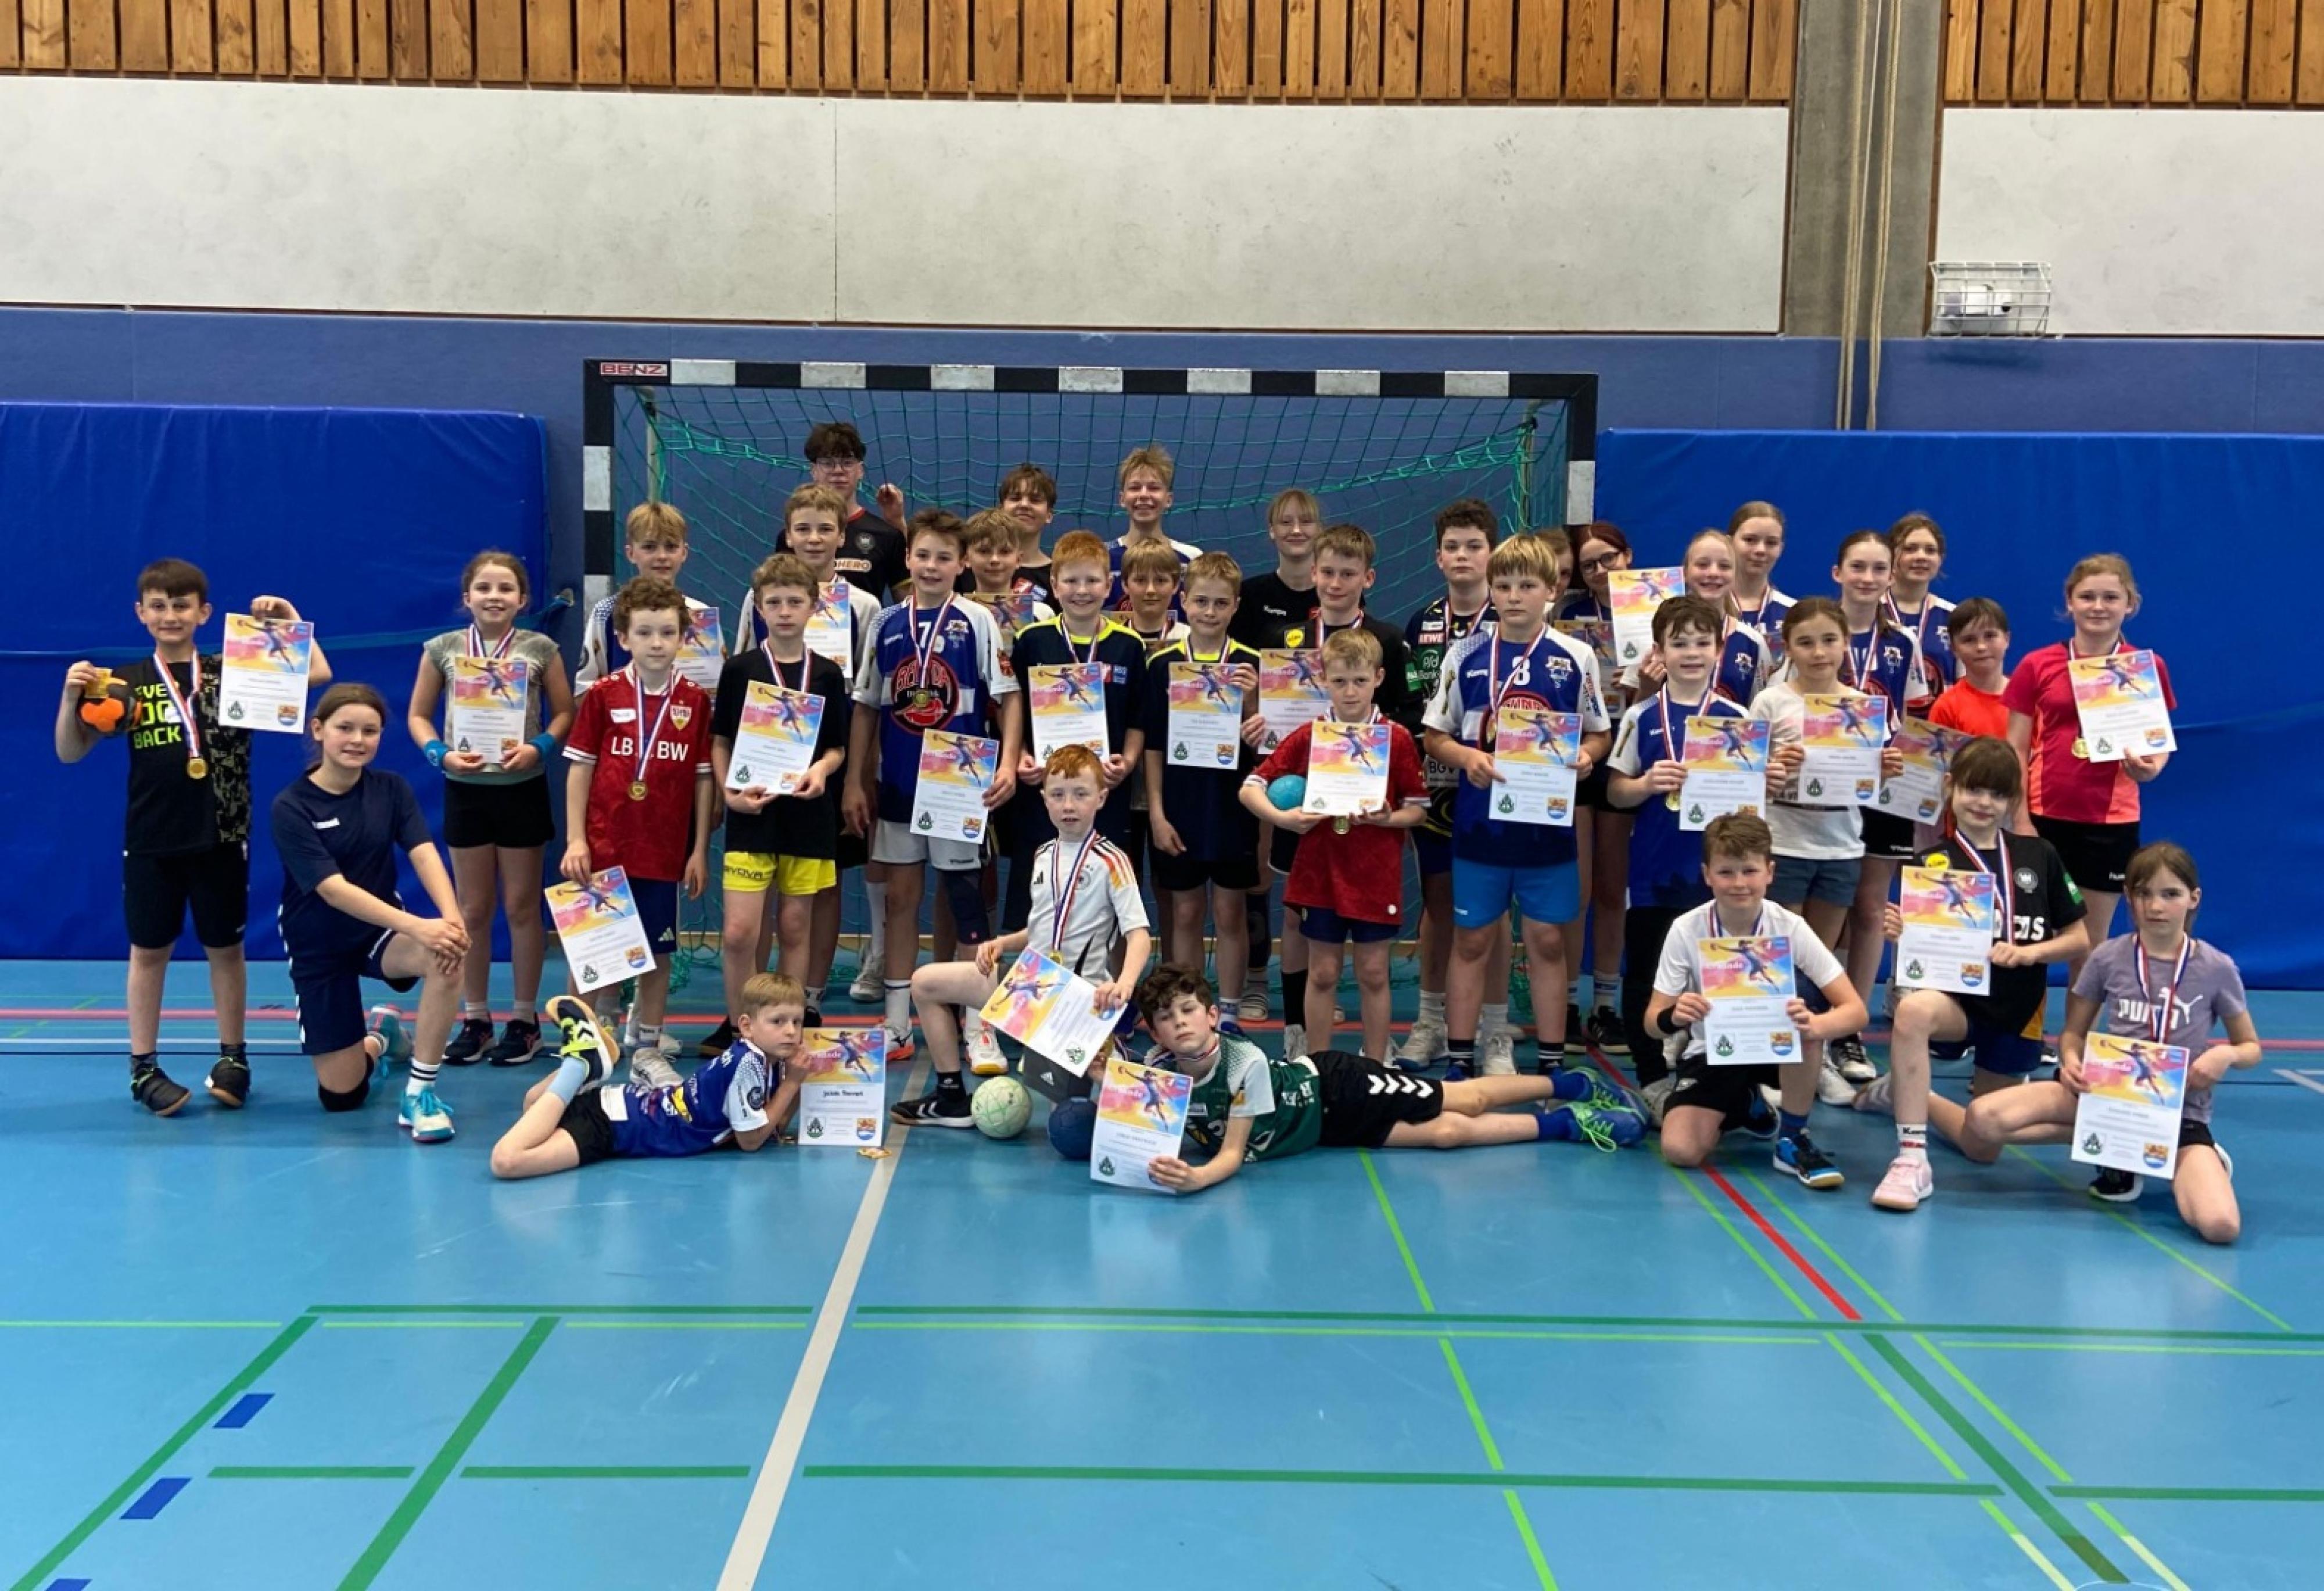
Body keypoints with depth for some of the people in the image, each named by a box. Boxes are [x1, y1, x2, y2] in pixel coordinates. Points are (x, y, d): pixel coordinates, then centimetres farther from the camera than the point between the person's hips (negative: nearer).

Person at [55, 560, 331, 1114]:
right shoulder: (125, 683, 1)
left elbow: (318, 675, -6)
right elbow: (70, 752, 1)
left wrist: (289, 619, -11)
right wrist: (71, 697, -15)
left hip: (221, 837, 0)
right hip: (150, 841, 1)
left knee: (225, 948, 9)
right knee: (148, 950, 9)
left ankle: (233, 1058, 22)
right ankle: (143, 1067, 18)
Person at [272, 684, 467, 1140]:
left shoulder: (390, 789, -4)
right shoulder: (290, 808, -16)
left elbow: (424, 855, -17)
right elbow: (333, 889, -26)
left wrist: (451, 917, -38)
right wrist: (416, 926, -40)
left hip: (381, 931, 2)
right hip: (319, 947, -2)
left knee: (448, 954, -35)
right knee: (342, 1096, 0)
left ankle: (418, 1093, -21)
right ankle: (378, 1041, 38)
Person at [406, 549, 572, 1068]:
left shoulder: (540, 649, -2)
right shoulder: (443, 649, 1)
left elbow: (564, 713, 2)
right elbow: (418, 715, 6)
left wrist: (538, 748, -15)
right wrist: (441, 754, -11)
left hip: (523, 788, -1)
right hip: (465, 789, 1)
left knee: (522, 907, 6)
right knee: (473, 910, 9)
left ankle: (525, 1019, 17)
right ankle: (475, 1018, 20)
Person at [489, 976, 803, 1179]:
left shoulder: (771, 1061, 2)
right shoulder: (748, 1063, -23)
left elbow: (775, 1125, 9)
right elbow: (750, 1141, -14)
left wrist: (795, 1078, -5)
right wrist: (792, 1082, -12)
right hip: (613, 1125, -8)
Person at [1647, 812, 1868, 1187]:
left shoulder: (1790, 929, -17)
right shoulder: (1686, 931, -16)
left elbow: (1855, 1010, -20)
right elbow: (1653, 1022, -14)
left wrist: (1812, 1026, -43)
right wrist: (1674, 1018, -39)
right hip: (1712, 1053, 1)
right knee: (1680, 1151, -23)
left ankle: (1793, 1140, -16)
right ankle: (1743, 1108, 16)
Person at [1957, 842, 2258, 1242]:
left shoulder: (2216, 969, -4)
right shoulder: (2107, 959, -1)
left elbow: (2251, 1048, 8)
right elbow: (2074, 1033, 10)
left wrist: (2225, 1055, -15)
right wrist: (2071, 1060, -14)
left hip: (2180, 1108, -2)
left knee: (2221, 1225, -31)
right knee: (1983, 1118, -24)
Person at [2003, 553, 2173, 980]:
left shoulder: (2147, 667, 2)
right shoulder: (2037, 665, 1)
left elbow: (2160, 741, 9)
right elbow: (2015, 750, 1)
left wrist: (2150, 766, -14)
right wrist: (2020, 820, -6)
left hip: (2111, 822, 0)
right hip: (2044, 816, 0)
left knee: (2091, 944, 8)